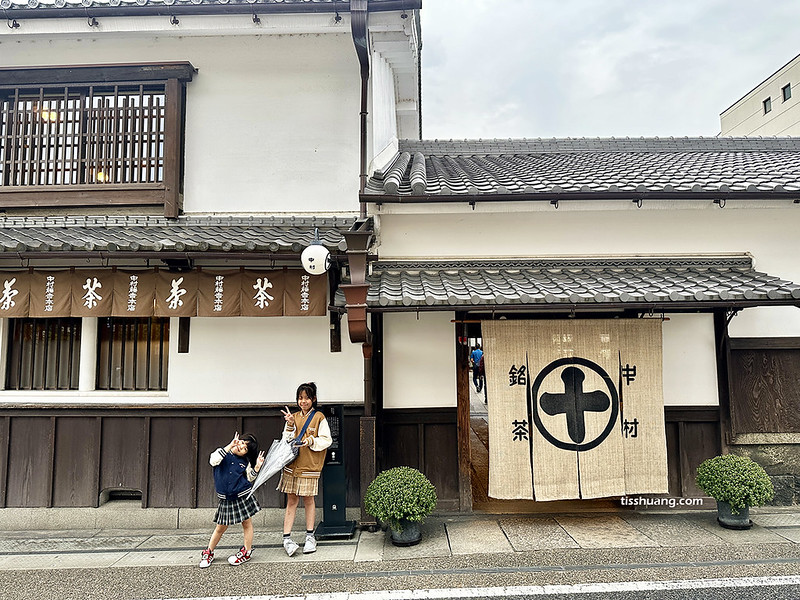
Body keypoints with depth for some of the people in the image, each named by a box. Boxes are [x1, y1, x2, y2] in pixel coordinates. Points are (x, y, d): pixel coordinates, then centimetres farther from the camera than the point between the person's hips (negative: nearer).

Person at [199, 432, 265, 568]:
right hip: (226, 498, -1)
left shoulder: (246, 462, 3)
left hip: (243, 496, 1)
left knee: (247, 523, 8)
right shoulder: (223, 452, -2)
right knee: (221, 527, 8)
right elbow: (213, 461, -24)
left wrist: (257, 467, -10)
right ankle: (208, 553, 28)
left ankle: (247, 552, 26)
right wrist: (230, 446, -27)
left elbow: (249, 479, 4)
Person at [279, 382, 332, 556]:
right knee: (291, 501, 4)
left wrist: (311, 441, -18)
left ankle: (310, 536, 20)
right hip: (291, 465, 3)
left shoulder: (319, 417, -1)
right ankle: (287, 538, 8)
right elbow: (286, 441, 6)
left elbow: (327, 440, -3)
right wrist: (290, 425, -9)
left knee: (308, 500, 6)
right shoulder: (292, 417, 10)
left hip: (309, 466, -3)